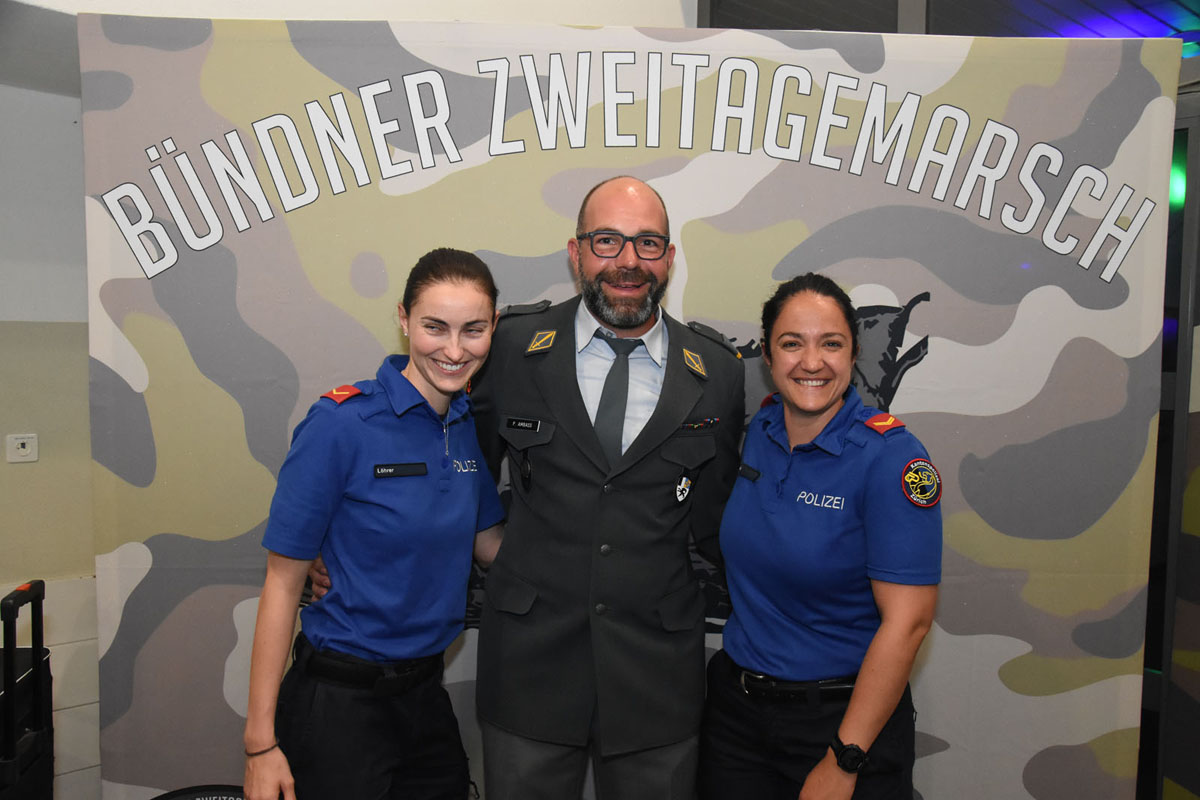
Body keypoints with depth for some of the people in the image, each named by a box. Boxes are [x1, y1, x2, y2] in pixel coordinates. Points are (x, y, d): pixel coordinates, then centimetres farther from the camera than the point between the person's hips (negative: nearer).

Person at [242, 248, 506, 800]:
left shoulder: (473, 425, 0)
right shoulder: (340, 423, -17)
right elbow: (283, 582, -14)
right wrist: (261, 742, -13)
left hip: (426, 691, 6)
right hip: (340, 699, -6)